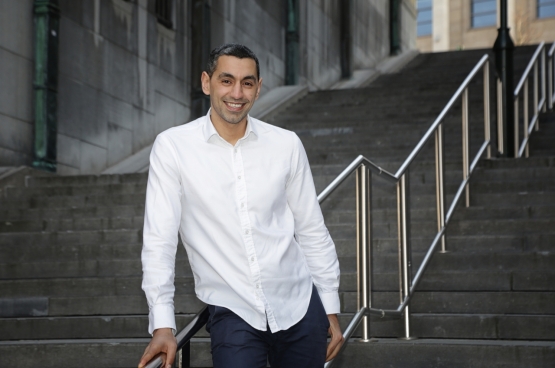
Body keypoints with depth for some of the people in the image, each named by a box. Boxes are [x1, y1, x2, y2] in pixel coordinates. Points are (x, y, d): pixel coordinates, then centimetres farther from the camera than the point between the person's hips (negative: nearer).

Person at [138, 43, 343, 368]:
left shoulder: (287, 145, -1)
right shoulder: (172, 147, -7)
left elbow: (312, 232, 6)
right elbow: (160, 238, -9)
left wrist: (331, 309, 9)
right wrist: (163, 324, -15)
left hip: (299, 305, 2)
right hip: (233, 313, -2)